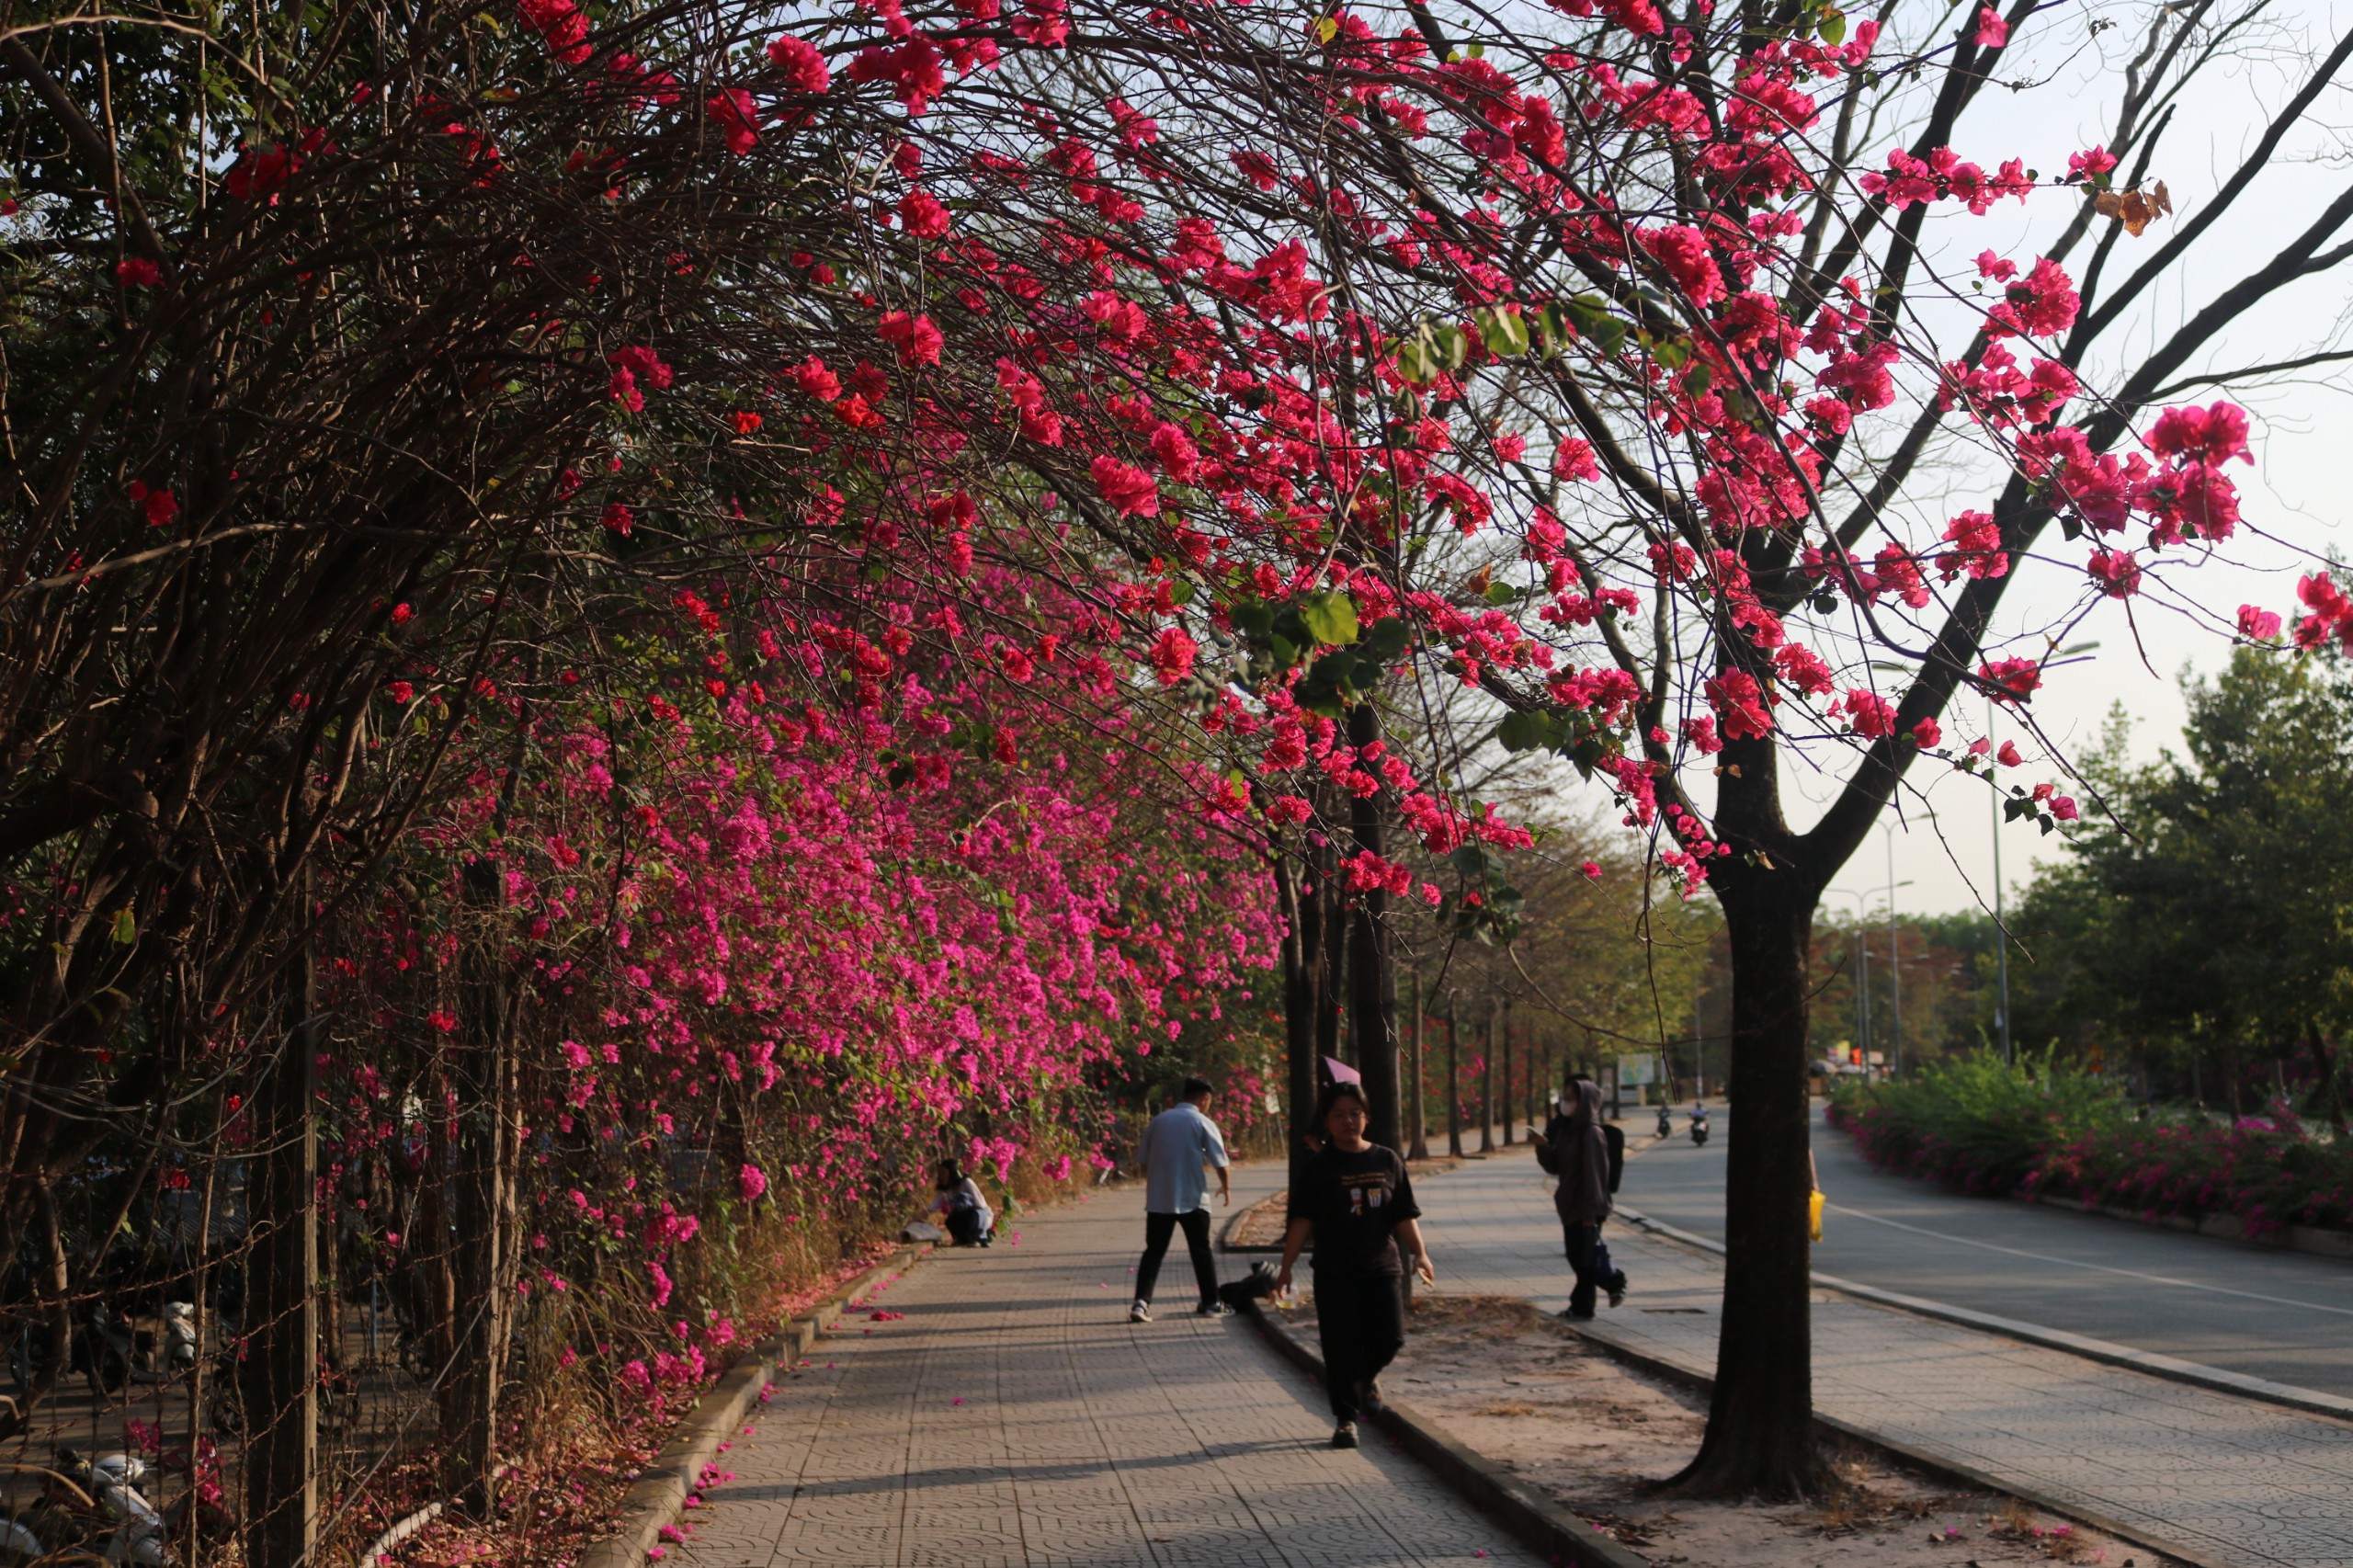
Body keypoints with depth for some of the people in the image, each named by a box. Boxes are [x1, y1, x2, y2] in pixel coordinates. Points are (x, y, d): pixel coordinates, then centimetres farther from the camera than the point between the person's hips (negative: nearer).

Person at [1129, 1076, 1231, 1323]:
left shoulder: (1158, 1121, 7)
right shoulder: (1203, 1123, -4)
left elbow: (1142, 1162, 11)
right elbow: (1220, 1162, -6)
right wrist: (1226, 1187, 11)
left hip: (1158, 1199, 3)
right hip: (1193, 1199, -3)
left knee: (1153, 1251, 5)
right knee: (1201, 1251, 11)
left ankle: (1141, 1302, -10)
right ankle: (1211, 1303, 17)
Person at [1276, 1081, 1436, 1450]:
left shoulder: (1387, 1161, 6)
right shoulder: (1320, 1167, -1)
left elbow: (1404, 1216, 8)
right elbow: (1302, 1220, -3)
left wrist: (1420, 1254, -5)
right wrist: (1286, 1266, -7)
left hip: (1382, 1267, 2)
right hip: (1335, 1273, -2)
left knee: (1390, 1339, -3)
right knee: (1341, 1348, -2)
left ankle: (1367, 1376, 31)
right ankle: (1345, 1419, 11)